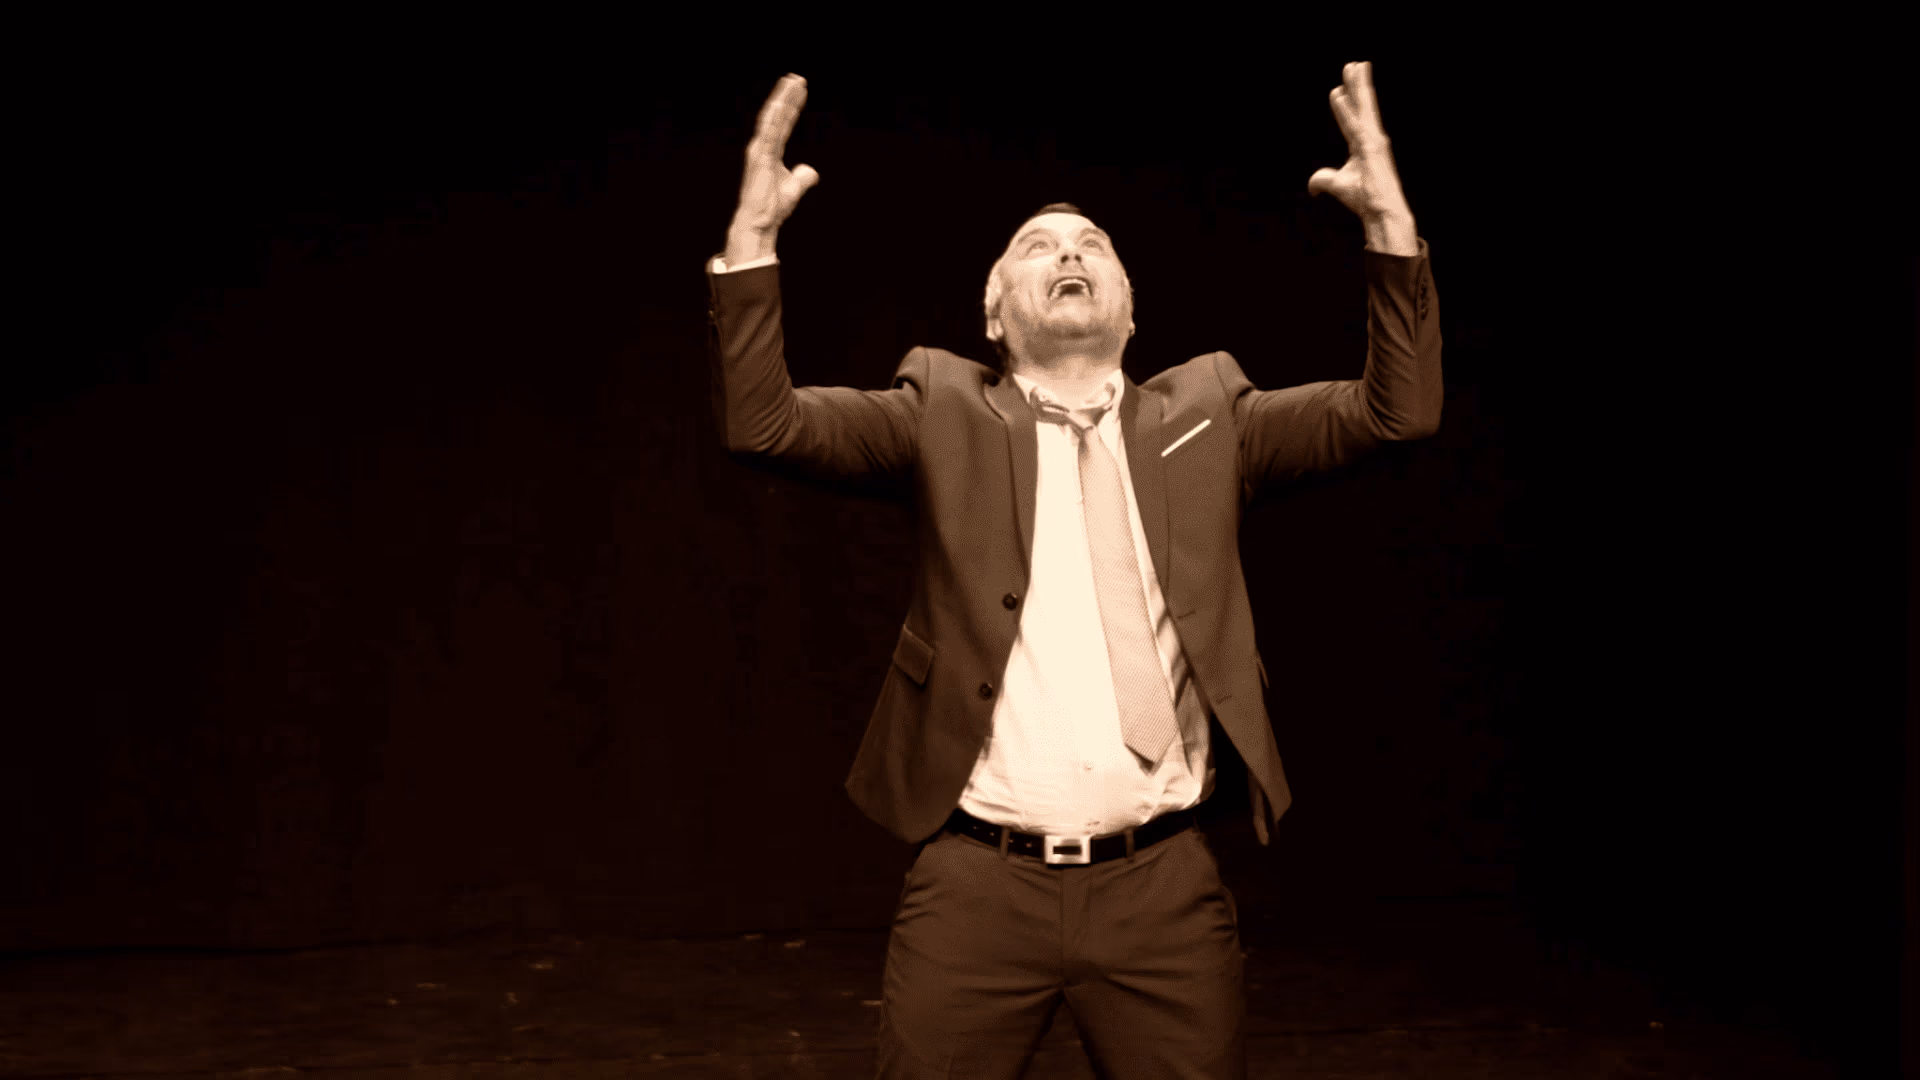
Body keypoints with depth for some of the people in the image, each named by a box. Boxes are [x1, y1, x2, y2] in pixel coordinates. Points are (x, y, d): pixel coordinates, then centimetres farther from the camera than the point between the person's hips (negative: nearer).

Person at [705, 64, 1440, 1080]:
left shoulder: (1203, 413, 10)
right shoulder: (944, 413, 6)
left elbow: (1399, 410, 2)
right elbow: (762, 422, -4)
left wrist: (1390, 222, -9)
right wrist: (752, 237, -15)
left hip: (1165, 890, 1)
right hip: (977, 886, -1)